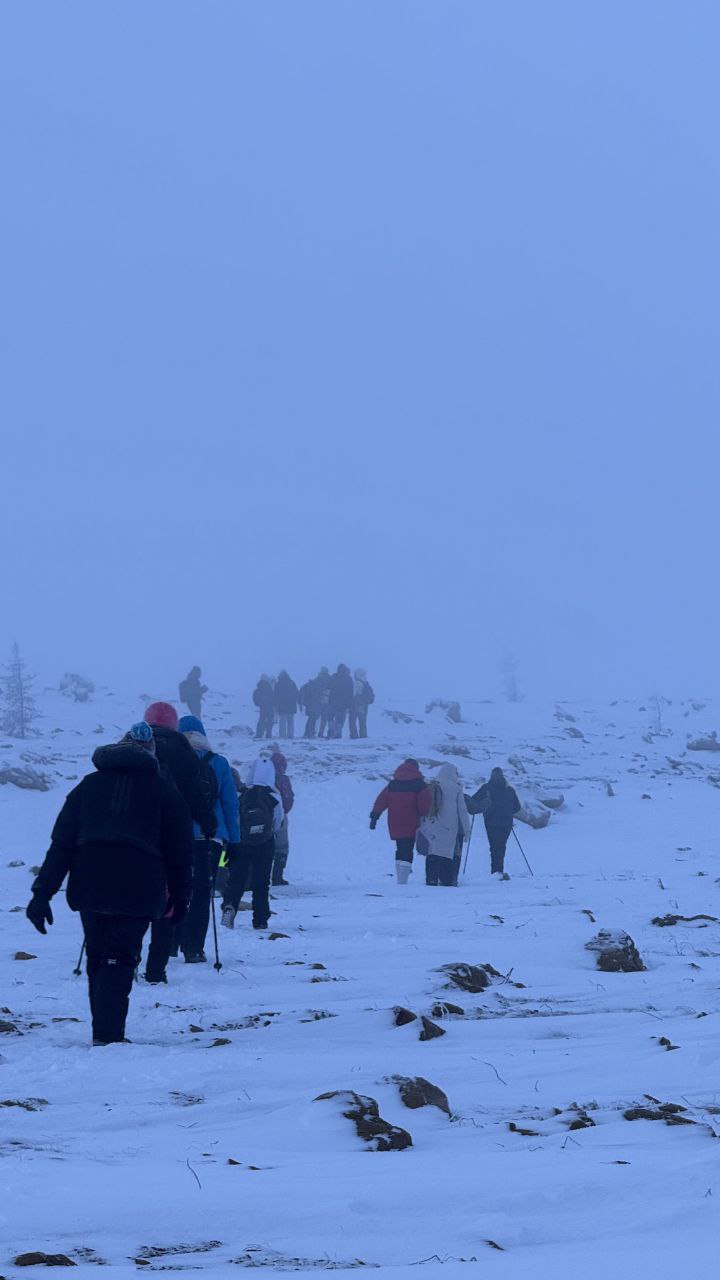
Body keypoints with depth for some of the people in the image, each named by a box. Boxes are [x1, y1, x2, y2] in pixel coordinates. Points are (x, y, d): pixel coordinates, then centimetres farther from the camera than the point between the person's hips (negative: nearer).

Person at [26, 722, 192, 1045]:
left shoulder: (88, 786, 16)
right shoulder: (163, 789, 10)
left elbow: (61, 843, 9)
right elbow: (179, 851, 9)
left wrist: (42, 893, 6)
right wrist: (180, 897, 18)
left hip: (89, 884, 2)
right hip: (138, 888, -2)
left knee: (97, 958, 15)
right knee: (120, 959, -2)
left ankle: (103, 1033, 17)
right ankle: (108, 1035, -13)